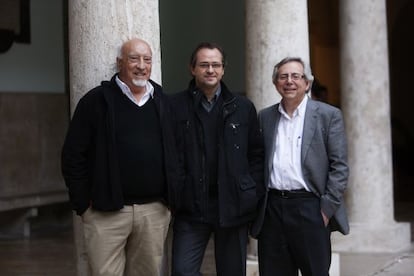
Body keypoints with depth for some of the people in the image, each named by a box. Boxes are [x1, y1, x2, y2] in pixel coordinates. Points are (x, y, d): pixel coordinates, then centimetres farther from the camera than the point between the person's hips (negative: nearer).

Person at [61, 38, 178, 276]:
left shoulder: (162, 102, 12)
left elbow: (173, 154, 13)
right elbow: (73, 155, -1)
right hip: (107, 211, -3)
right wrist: (83, 203, -5)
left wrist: (172, 198, 5)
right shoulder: (96, 101, 0)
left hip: (155, 210, 4)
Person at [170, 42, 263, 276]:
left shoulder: (243, 107, 7)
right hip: (191, 207, -2)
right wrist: (175, 192, -2)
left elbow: (257, 153, 11)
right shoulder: (176, 107, 0)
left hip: (233, 207, 2)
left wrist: (251, 191, 4)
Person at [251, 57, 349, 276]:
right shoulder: (265, 117, 13)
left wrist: (328, 208, -9)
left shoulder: (328, 115, 2)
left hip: (310, 208, -3)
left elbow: (339, 166, -2)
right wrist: (255, 207, 5)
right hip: (271, 210, 3)